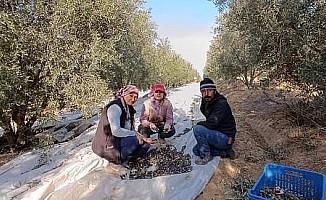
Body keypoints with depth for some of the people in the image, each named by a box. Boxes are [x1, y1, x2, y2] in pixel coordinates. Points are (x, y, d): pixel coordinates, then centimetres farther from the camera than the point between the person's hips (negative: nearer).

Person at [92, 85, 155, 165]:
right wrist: (135, 134, -22)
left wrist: (140, 136, -10)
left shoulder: (128, 108, 9)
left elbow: (131, 129, 7)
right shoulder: (115, 107, -19)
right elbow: (115, 131, -28)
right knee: (134, 140, -28)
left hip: (119, 140, 9)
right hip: (107, 146, -9)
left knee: (145, 144, 3)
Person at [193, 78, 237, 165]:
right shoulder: (208, 103, 5)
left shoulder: (221, 104, -24)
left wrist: (199, 123, -9)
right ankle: (224, 152, 10)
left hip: (225, 138, -10)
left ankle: (205, 156, -7)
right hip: (217, 135, 10)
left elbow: (211, 124, -30)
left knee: (197, 129, -25)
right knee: (196, 150, 12)